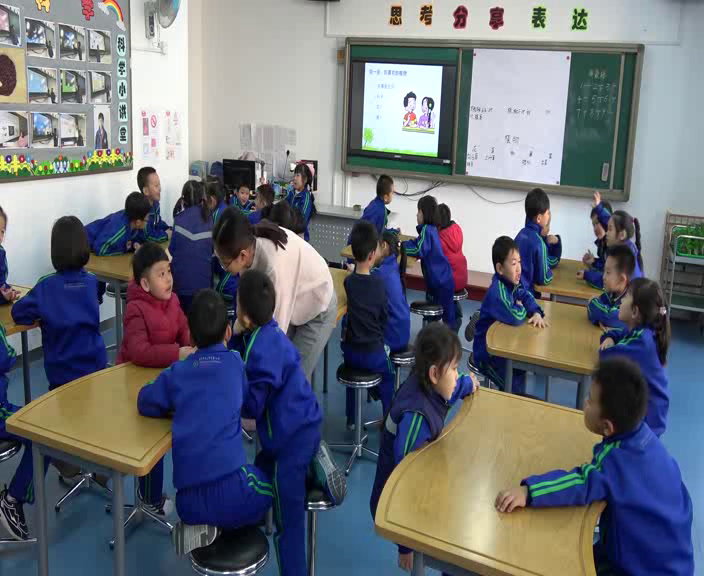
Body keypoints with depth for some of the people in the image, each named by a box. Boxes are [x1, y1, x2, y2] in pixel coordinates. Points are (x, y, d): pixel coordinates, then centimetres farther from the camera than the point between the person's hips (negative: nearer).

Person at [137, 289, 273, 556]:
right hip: (231, 494, -4)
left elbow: (145, 402, 13)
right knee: (269, 484, 30)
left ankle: (195, 526, 8)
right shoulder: (235, 363, 5)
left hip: (187, 500, 4)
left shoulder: (177, 372, 9)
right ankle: (222, 527, 8)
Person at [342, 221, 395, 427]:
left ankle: (351, 419, 39)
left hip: (350, 352, 2)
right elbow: (385, 317, -3)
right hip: (373, 353, -2)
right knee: (388, 377, 27)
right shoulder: (379, 282, -14)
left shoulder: (347, 281, -10)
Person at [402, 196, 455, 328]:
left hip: (441, 280, -10)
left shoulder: (427, 229, -18)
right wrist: (402, 242, 5)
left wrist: (400, 246, -15)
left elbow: (419, 250, -23)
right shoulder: (431, 228, 11)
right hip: (440, 278, 10)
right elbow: (417, 243, 17)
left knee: (446, 313, -3)